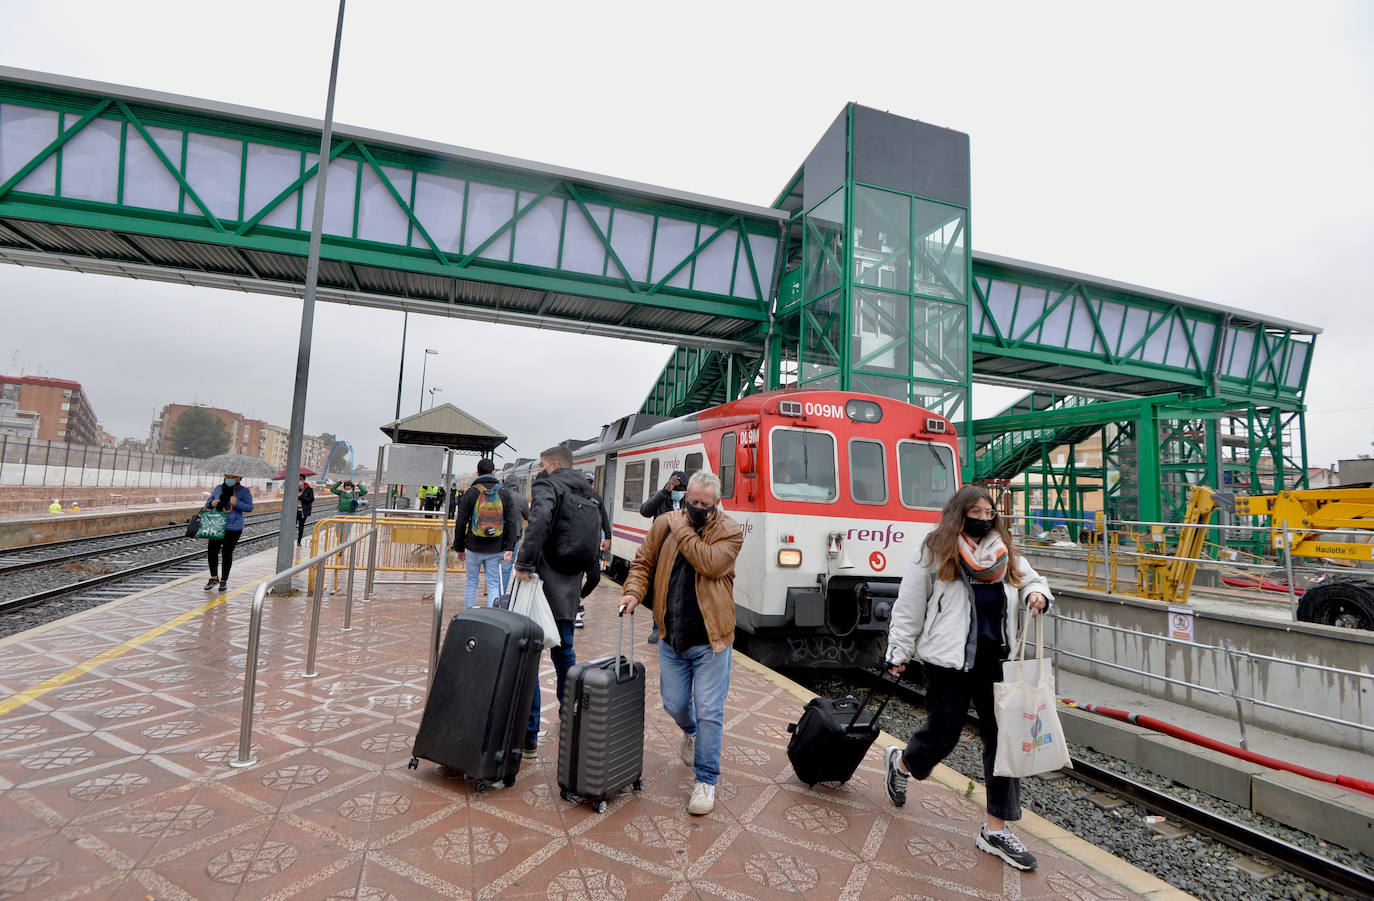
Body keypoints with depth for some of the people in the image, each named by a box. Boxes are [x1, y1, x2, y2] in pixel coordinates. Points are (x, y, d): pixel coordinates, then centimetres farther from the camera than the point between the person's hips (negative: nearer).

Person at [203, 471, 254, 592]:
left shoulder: (244, 491, -2)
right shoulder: (218, 488, 10)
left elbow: (249, 508, -8)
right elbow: (208, 503, 15)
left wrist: (237, 503, -24)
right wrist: (212, 503, -8)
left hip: (233, 528, -4)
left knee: (227, 553, 3)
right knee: (212, 551, 2)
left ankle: (224, 580, 16)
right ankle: (214, 577, 20)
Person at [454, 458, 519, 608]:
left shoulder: (470, 492, -2)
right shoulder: (504, 493, 2)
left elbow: (461, 522, -1)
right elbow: (511, 523, -2)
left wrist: (459, 547, 9)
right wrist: (509, 548, -1)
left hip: (474, 548, -1)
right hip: (496, 550, 1)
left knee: (471, 584, 11)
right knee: (493, 585, 5)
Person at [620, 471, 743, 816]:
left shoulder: (730, 531, -7)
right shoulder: (664, 524, 3)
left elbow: (711, 564, -24)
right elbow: (643, 563, 9)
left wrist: (682, 531, -17)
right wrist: (634, 592, -9)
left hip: (710, 640, -3)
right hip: (671, 638, 4)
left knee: (709, 712, 1)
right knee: (675, 705, 16)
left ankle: (705, 781, 20)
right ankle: (690, 732, 51)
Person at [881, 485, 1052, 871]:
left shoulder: (1005, 553, 10)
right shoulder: (934, 553, -6)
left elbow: (1032, 579, 23)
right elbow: (908, 607, -4)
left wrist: (1037, 594, -2)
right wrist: (898, 652, -4)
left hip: (995, 659, 5)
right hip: (949, 661, -5)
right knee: (942, 735, 4)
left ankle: (996, 830, 21)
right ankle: (901, 763, 38)